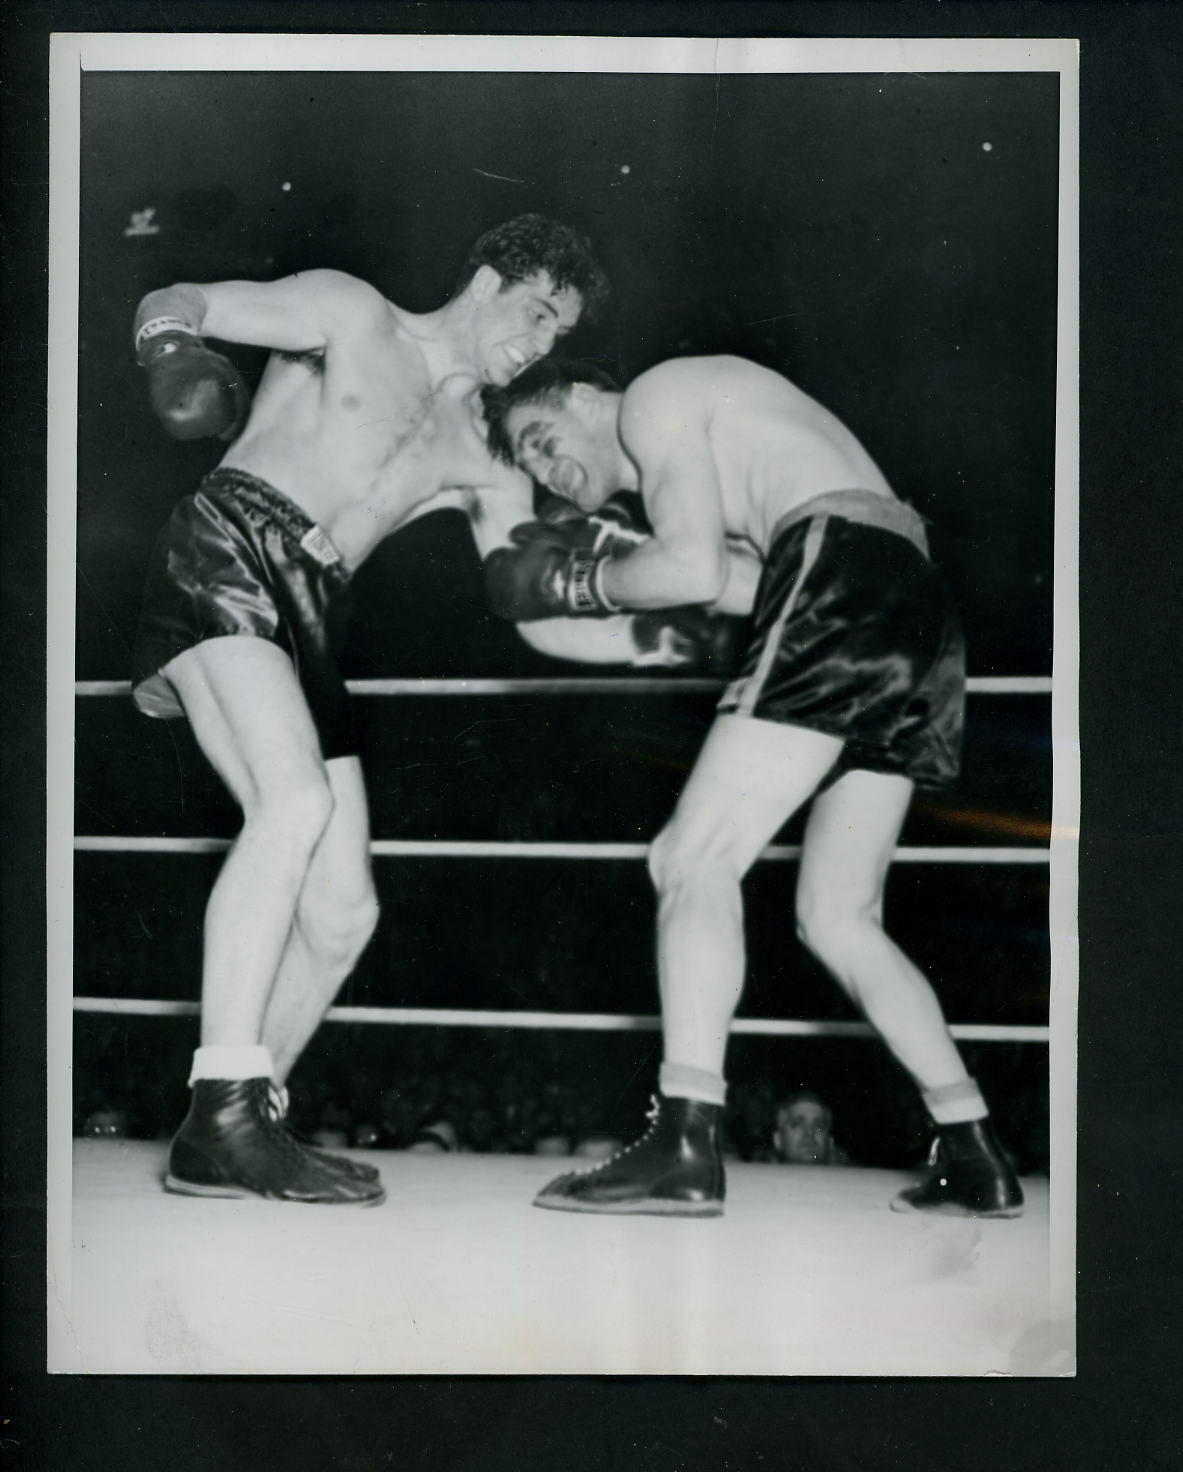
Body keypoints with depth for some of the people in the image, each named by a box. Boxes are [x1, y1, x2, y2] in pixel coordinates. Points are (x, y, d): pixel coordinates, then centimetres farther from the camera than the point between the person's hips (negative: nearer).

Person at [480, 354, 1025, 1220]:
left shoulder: (655, 398, 7)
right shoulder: (713, 451, 34)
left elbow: (694, 571, -7)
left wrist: (571, 584, 7)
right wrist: (619, 570, 17)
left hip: (846, 578, -9)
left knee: (695, 861, -11)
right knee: (838, 918, 11)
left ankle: (686, 1146, -21)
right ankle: (975, 1161, 8)